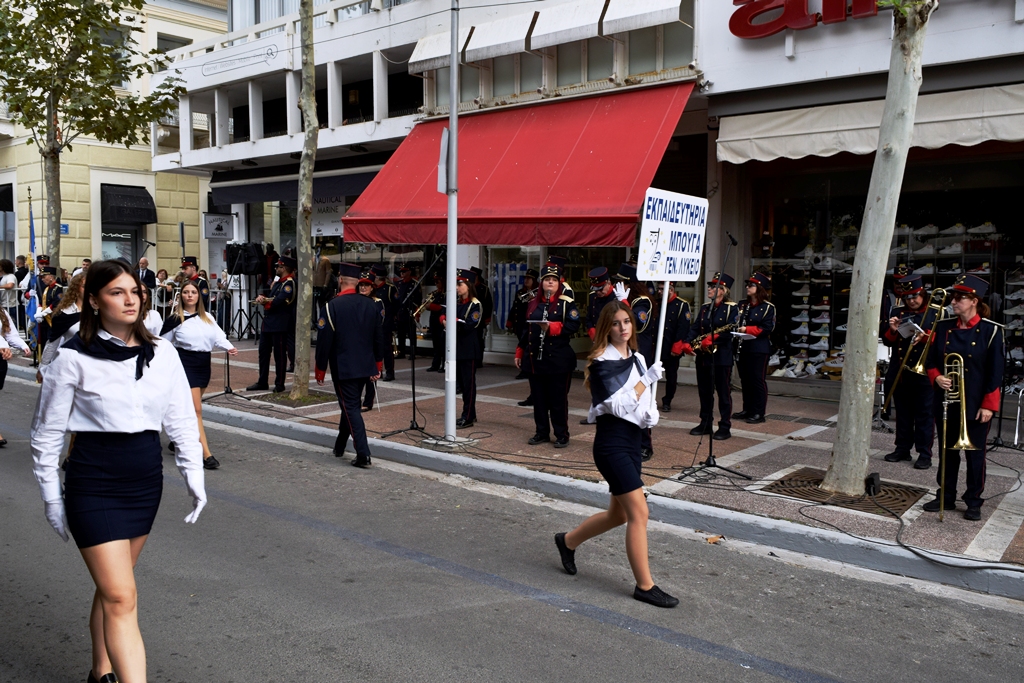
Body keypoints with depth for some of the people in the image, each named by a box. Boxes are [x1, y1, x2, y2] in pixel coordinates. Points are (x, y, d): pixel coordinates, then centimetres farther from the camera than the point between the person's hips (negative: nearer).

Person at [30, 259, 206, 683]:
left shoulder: (162, 354, 1)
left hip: (146, 480, 4)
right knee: (121, 598, -7)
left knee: (113, 586, 20)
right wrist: (52, 498, 1)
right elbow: (46, 432, -1)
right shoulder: (73, 358, -9)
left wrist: (194, 477, 2)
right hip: (94, 484, -4)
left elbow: (182, 420, 6)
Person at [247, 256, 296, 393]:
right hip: (268, 323, 10)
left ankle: (279, 384, 7)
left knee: (279, 354, -1)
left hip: (280, 325, -10)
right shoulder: (277, 282, 18)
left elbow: (278, 301, -22)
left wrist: (264, 301, -5)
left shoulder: (289, 283, -12)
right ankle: (262, 382, 19)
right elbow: (269, 298, 15)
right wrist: (262, 297, -7)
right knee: (263, 352, 11)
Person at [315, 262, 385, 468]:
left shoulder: (332, 306, -14)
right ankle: (339, 446, 33)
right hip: (365, 367, 6)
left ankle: (363, 454, -8)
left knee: (351, 408, -1)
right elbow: (379, 338, 8)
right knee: (350, 405, 20)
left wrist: (320, 370, -2)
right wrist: (378, 365, 18)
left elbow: (324, 341, -12)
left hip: (343, 368, -6)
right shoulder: (371, 305, 2)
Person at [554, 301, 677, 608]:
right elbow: (619, 405, -19)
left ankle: (568, 541, 37)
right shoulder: (602, 363, -12)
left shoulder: (637, 359, 12)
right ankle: (645, 586, 3)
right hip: (612, 443, -8)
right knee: (638, 513, -8)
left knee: (618, 515, 16)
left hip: (632, 440, 9)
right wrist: (648, 379, -14)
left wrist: (650, 412, -1)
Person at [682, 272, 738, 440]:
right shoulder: (704, 307, 13)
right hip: (703, 356, 6)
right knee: (704, 391, 11)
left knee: (723, 392, 0)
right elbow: (695, 328, 7)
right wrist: (688, 343, -9)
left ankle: (725, 427, 6)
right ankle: (706, 423, 21)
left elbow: (730, 331, -16)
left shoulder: (731, 308, -6)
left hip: (722, 356, -6)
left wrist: (713, 339, -26)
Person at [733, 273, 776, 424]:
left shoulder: (768, 307, -5)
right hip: (743, 348, 7)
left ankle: (759, 413, 3)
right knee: (745, 380, 11)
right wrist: (737, 330, -10)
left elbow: (767, 328, -12)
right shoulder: (743, 306, 15)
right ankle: (747, 409, 21)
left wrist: (747, 329, -19)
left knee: (758, 380, -3)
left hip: (759, 349, -6)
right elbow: (736, 323, 12)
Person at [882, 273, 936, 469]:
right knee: (902, 413, 14)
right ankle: (903, 449, 24)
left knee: (925, 414, 2)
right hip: (899, 373, 4)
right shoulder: (896, 312, 7)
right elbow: (887, 342, 7)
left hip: (924, 373, -4)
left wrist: (925, 336, -25)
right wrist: (892, 330, -13)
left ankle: (925, 453, 10)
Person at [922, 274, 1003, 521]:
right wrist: (937, 377, -12)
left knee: (975, 453, 7)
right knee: (948, 450, 14)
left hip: (975, 405, -3)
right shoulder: (943, 327, 3)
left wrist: (988, 406, -11)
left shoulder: (991, 330, -8)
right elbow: (931, 360, 9)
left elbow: (995, 372, -8)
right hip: (945, 401, 4)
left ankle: (974, 502, 21)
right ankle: (945, 496, 26)